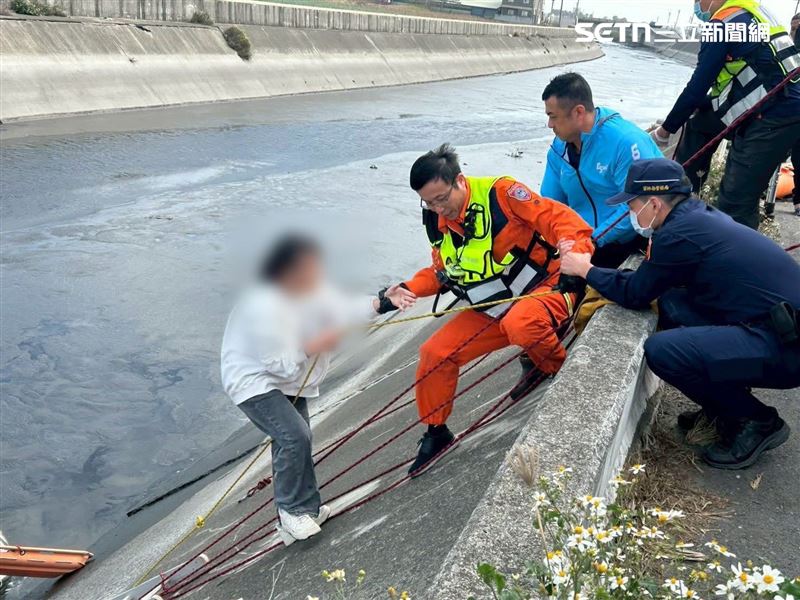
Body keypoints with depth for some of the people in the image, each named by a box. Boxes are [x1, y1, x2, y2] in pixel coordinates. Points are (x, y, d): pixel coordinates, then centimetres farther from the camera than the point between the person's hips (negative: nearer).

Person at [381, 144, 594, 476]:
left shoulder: (499, 192, -19)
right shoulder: (436, 223, 2)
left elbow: (559, 218, -23)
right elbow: (442, 272, 14)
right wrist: (408, 289, -3)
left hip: (545, 288, -7)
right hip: (490, 311, 7)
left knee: (519, 323, -41)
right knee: (434, 353, -1)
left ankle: (554, 365, -6)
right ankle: (436, 431, 21)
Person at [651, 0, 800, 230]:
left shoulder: (723, 24, -9)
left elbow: (697, 87, -6)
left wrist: (666, 129, 5)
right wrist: (697, 106, 19)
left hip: (773, 121, -10)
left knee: (735, 201, -9)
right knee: (700, 122, 20)